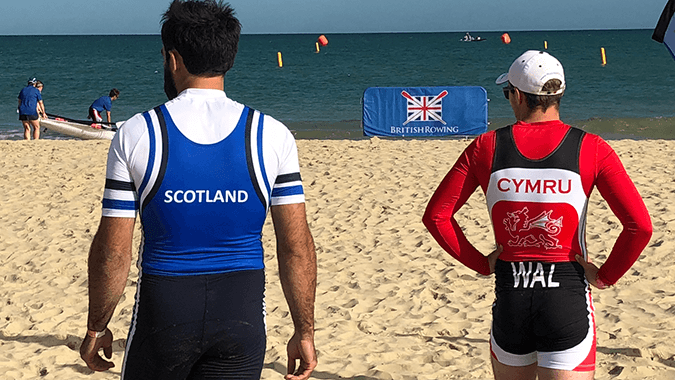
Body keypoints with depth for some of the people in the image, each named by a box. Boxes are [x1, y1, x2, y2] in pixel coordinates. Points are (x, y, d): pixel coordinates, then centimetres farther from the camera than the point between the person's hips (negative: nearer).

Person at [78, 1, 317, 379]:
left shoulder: (136, 135, -6)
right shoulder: (272, 136, -3)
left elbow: (113, 251, -5)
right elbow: (297, 247, -3)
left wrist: (97, 327, 8)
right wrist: (305, 332, 7)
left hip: (163, 311, -1)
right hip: (242, 316, 1)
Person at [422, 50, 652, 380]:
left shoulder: (487, 147, 0)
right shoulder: (590, 148, -5)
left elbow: (436, 215, 2)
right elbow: (640, 226, -13)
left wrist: (481, 264, 10)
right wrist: (606, 276, 0)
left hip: (510, 294, 2)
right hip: (567, 294, -2)